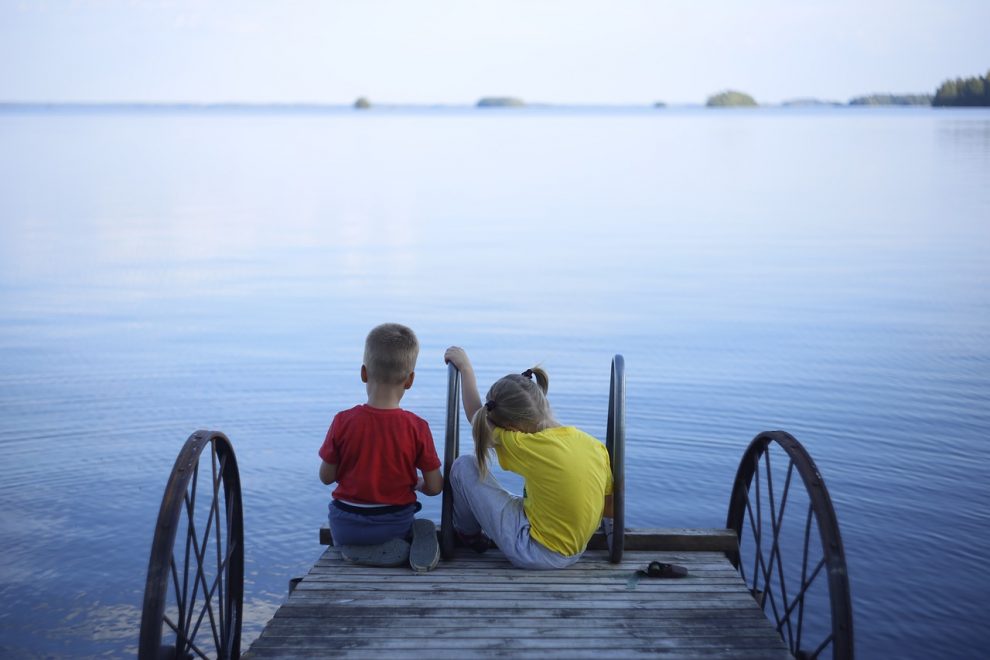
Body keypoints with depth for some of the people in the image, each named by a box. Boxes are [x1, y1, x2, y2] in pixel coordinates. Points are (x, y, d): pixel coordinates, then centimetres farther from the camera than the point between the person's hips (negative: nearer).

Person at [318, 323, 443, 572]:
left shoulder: (343, 421, -15)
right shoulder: (417, 427, -15)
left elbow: (326, 476, -6)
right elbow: (434, 487, -9)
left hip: (347, 526, 0)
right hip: (396, 521, 0)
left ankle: (361, 550, 0)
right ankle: (416, 538, -2)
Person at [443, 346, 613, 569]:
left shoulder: (530, 446, -19)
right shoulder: (596, 447, -7)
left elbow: (475, 415, -2)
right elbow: (611, 508, 2)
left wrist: (466, 368, 10)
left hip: (532, 554, -7)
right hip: (574, 553, 7)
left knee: (464, 467, 1)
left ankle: (468, 533, 25)